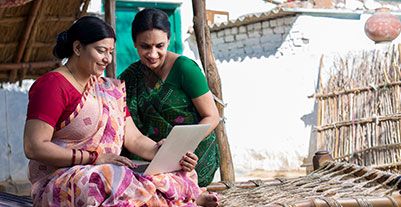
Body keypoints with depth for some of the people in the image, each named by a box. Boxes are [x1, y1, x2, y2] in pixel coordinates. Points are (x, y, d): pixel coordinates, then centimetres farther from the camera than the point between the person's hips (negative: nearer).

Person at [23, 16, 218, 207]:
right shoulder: (52, 85, -6)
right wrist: (95, 157, -19)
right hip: (58, 183, -6)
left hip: (109, 174, 6)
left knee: (182, 173, -17)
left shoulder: (110, 89, 17)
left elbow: (134, 138, 12)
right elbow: (34, 147, -15)